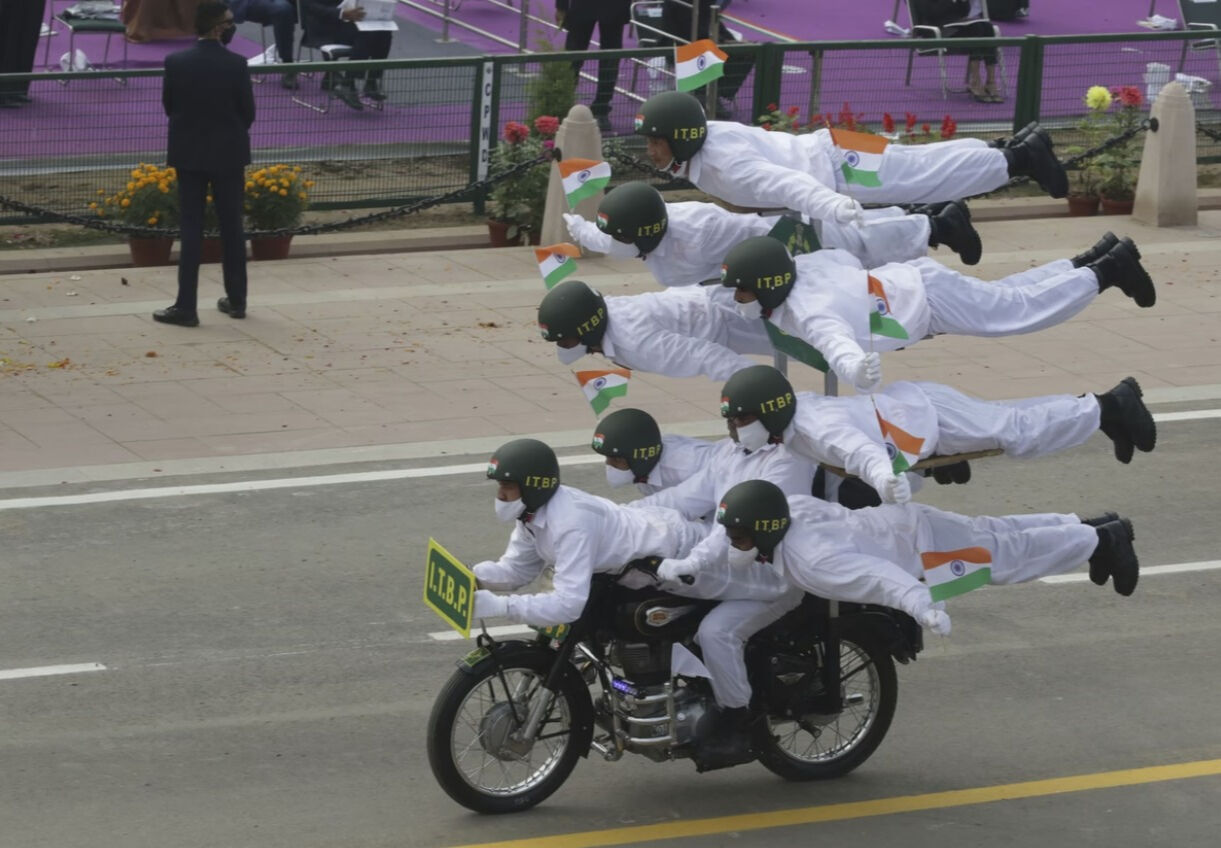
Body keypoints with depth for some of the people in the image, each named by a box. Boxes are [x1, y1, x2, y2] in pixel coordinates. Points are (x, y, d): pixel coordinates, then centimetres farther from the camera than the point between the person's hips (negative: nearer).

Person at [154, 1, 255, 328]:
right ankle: (236, 300, 20)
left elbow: (168, 106, 2)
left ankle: (186, 306, -1)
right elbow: (248, 112, -5)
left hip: (189, 153, 1)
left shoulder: (175, 63, -9)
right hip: (228, 154, -1)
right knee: (232, 227, 12)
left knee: (191, 229, 2)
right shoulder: (236, 65, -13)